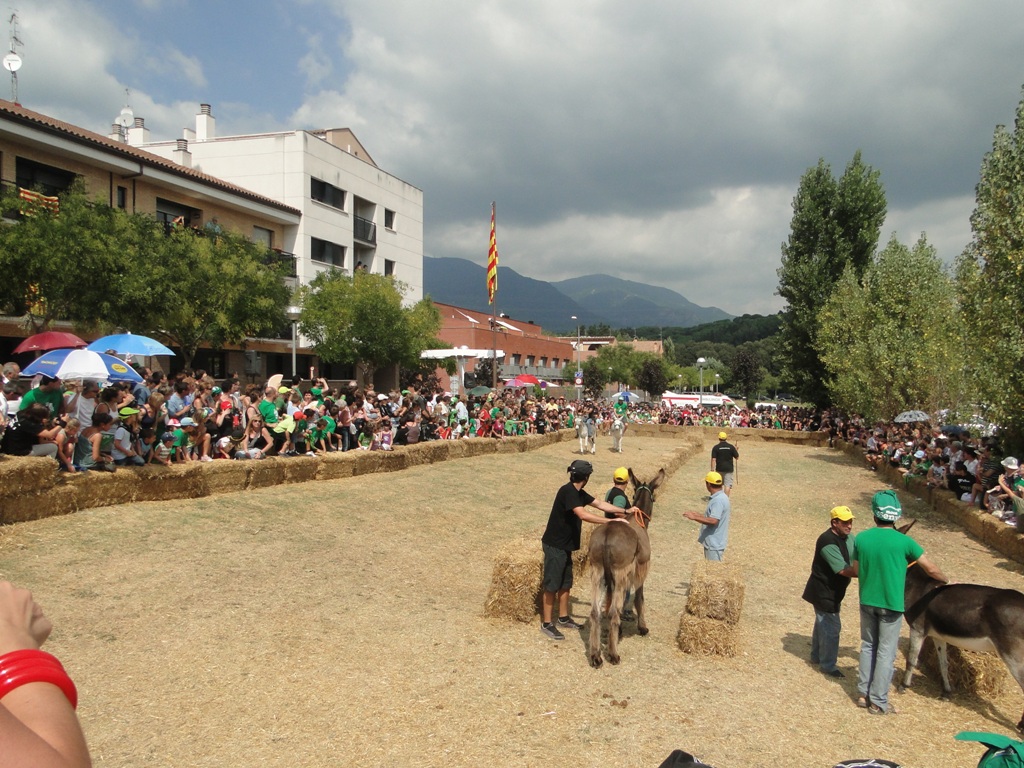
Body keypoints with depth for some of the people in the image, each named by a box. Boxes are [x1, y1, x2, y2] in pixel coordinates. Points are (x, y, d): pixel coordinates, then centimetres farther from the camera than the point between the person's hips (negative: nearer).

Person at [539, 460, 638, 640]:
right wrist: (612, 521, -33)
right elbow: (583, 515, -34)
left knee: (566, 583, 18)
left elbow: (600, 504, 14)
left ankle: (564, 618, 31)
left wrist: (625, 511, 8)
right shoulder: (568, 491, -23)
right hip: (554, 545, -10)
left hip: (565, 545, 10)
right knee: (552, 585, -1)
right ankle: (547, 624, 8)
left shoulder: (578, 493, 7)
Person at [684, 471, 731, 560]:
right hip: (711, 541, 11)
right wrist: (700, 515, 16)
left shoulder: (718, 500, -23)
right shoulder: (718, 497, 10)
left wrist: (695, 517, -24)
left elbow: (713, 521, -31)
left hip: (715, 542, -11)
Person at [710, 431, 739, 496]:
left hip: (719, 469, 1)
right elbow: (737, 457, 4)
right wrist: (736, 449, 20)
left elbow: (713, 459, -9)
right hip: (729, 469, -1)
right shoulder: (731, 447, -3)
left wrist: (712, 469, -6)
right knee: (728, 485, -1)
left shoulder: (716, 447, -5)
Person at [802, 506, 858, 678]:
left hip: (831, 591, 9)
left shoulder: (848, 539, 1)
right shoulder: (828, 542, -28)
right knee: (831, 627, -1)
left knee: (823, 623, 22)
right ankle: (828, 665, 14)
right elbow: (844, 570, -31)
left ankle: (816, 656, 39)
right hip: (824, 592, -9)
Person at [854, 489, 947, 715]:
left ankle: (863, 694, 24)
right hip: (891, 604, -3)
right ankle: (878, 702, 14)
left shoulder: (861, 538, -6)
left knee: (868, 646, 18)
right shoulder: (903, 541, -15)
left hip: (867, 602, 3)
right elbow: (931, 569, -4)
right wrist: (945, 580, 16)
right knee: (886, 652, 7)